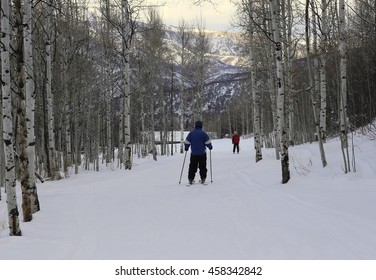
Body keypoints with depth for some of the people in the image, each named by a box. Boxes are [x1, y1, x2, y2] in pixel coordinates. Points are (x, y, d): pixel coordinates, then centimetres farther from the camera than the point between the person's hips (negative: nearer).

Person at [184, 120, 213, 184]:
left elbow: (187, 142, 5)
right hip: (202, 153, -2)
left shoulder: (191, 133, 2)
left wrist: (186, 148, 21)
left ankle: (191, 179, 3)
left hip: (193, 153, 2)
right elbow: (208, 142, -5)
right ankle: (203, 179, 4)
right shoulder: (203, 133, -7)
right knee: (202, 167, 6)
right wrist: (210, 147, 14)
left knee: (192, 167, 7)